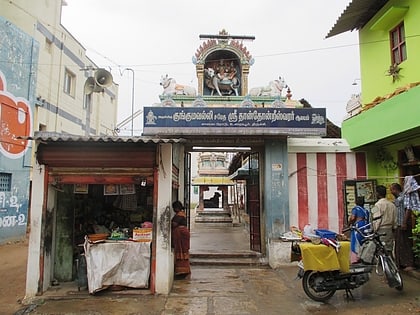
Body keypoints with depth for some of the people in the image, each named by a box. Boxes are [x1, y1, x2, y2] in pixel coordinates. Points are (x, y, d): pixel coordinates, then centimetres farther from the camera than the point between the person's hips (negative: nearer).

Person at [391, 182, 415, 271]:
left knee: (406, 244, -5)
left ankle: (410, 264, 0)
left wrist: (404, 223, -21)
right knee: (398, 245, 12)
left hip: (404, 225, -9)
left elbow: (408, 209, -17)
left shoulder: (404, 196, -9)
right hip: (397, 225, 9)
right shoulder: (396, 199, 18)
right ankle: (400, 263, 19)